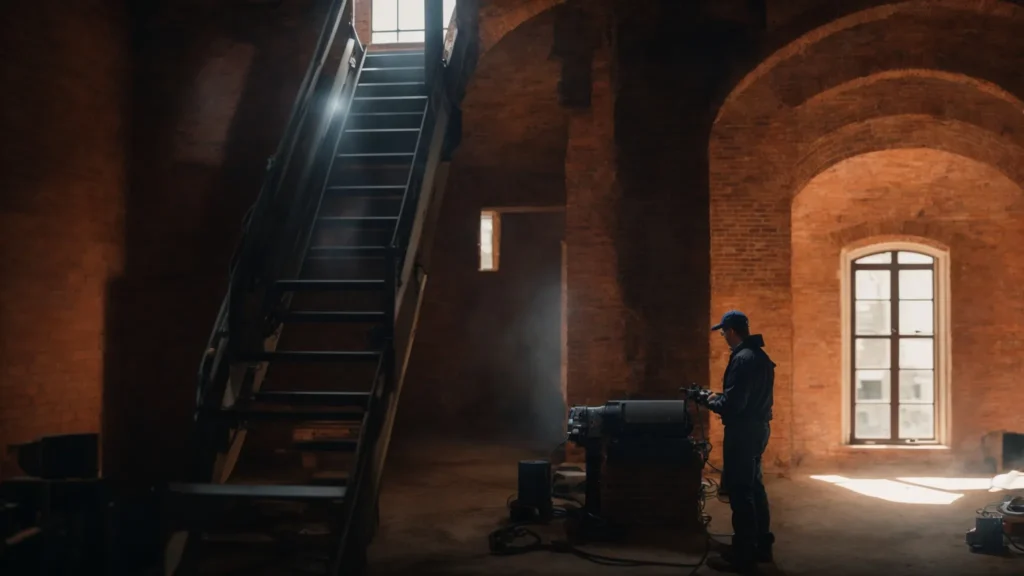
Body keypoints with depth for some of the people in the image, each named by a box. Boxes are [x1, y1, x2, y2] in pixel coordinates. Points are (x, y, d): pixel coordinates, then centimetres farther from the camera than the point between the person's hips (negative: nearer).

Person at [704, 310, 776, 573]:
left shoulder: (742, 359, -20)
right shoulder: (759, 355, 12)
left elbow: (733, 403, -23)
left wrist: (712, 401, -5)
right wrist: (720, 398, 14)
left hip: (743, 431, -10)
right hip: (758, 427, 10)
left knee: (740, 492, -5)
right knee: (754, 487, 18)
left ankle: (743, 555, 0)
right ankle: (761, 545, 27)